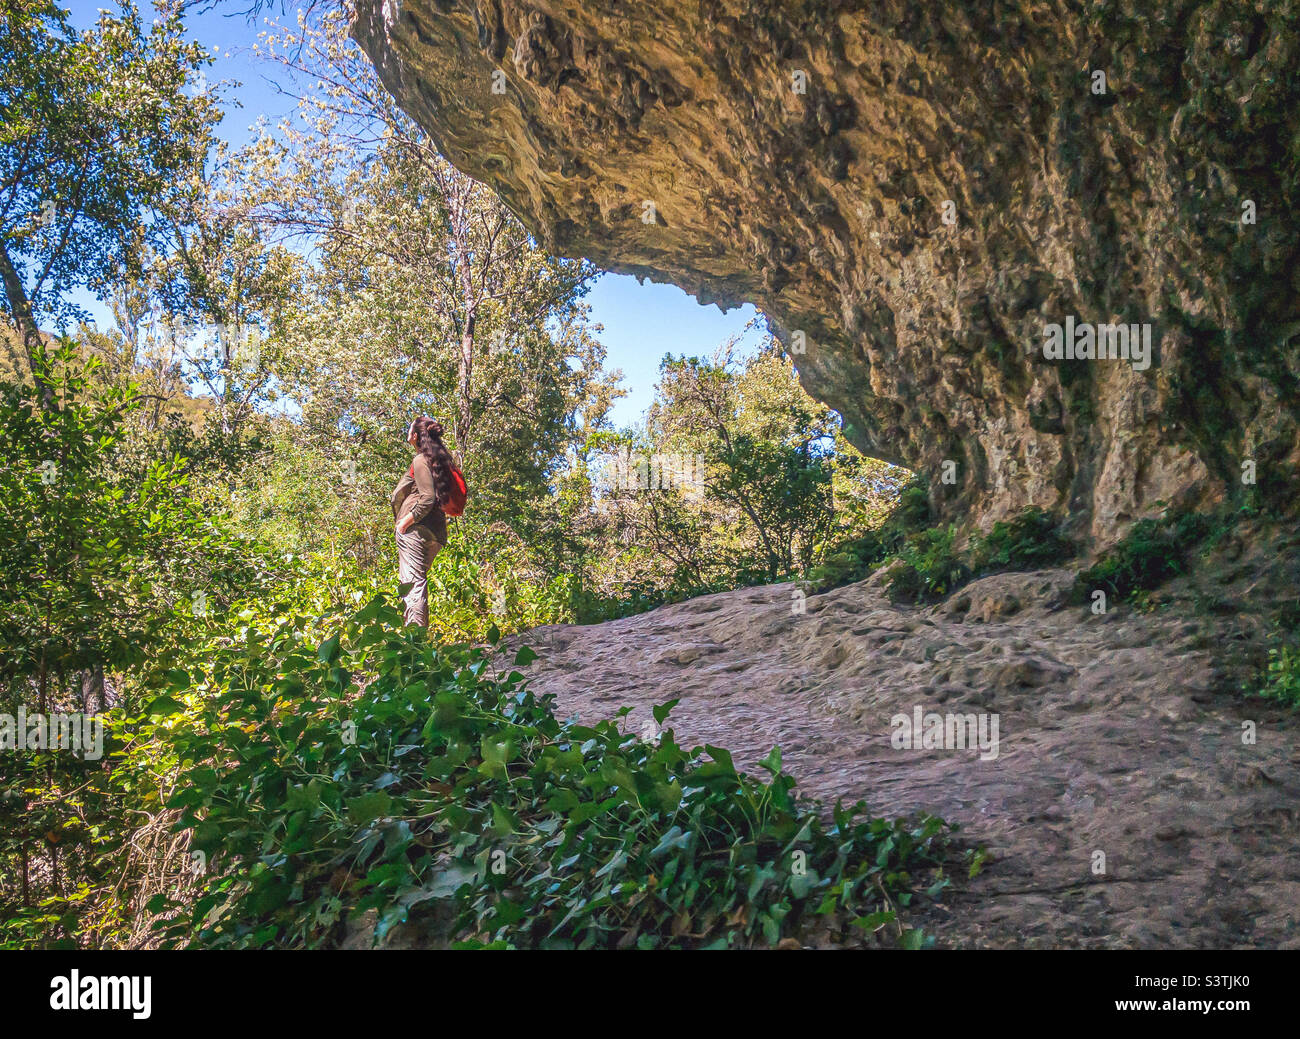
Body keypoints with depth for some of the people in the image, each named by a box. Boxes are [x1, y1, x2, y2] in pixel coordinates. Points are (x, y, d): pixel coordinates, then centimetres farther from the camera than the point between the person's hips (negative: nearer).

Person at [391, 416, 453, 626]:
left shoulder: (421, 460, -9)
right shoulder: (439, 460, 18)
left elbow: (427, 499, -19)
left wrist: (405, 521, -12)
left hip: (415, 530, -9)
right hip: (435, 532, 9)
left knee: (412, 581, -12)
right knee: (418, 580, 16)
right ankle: (422, 630, 18)